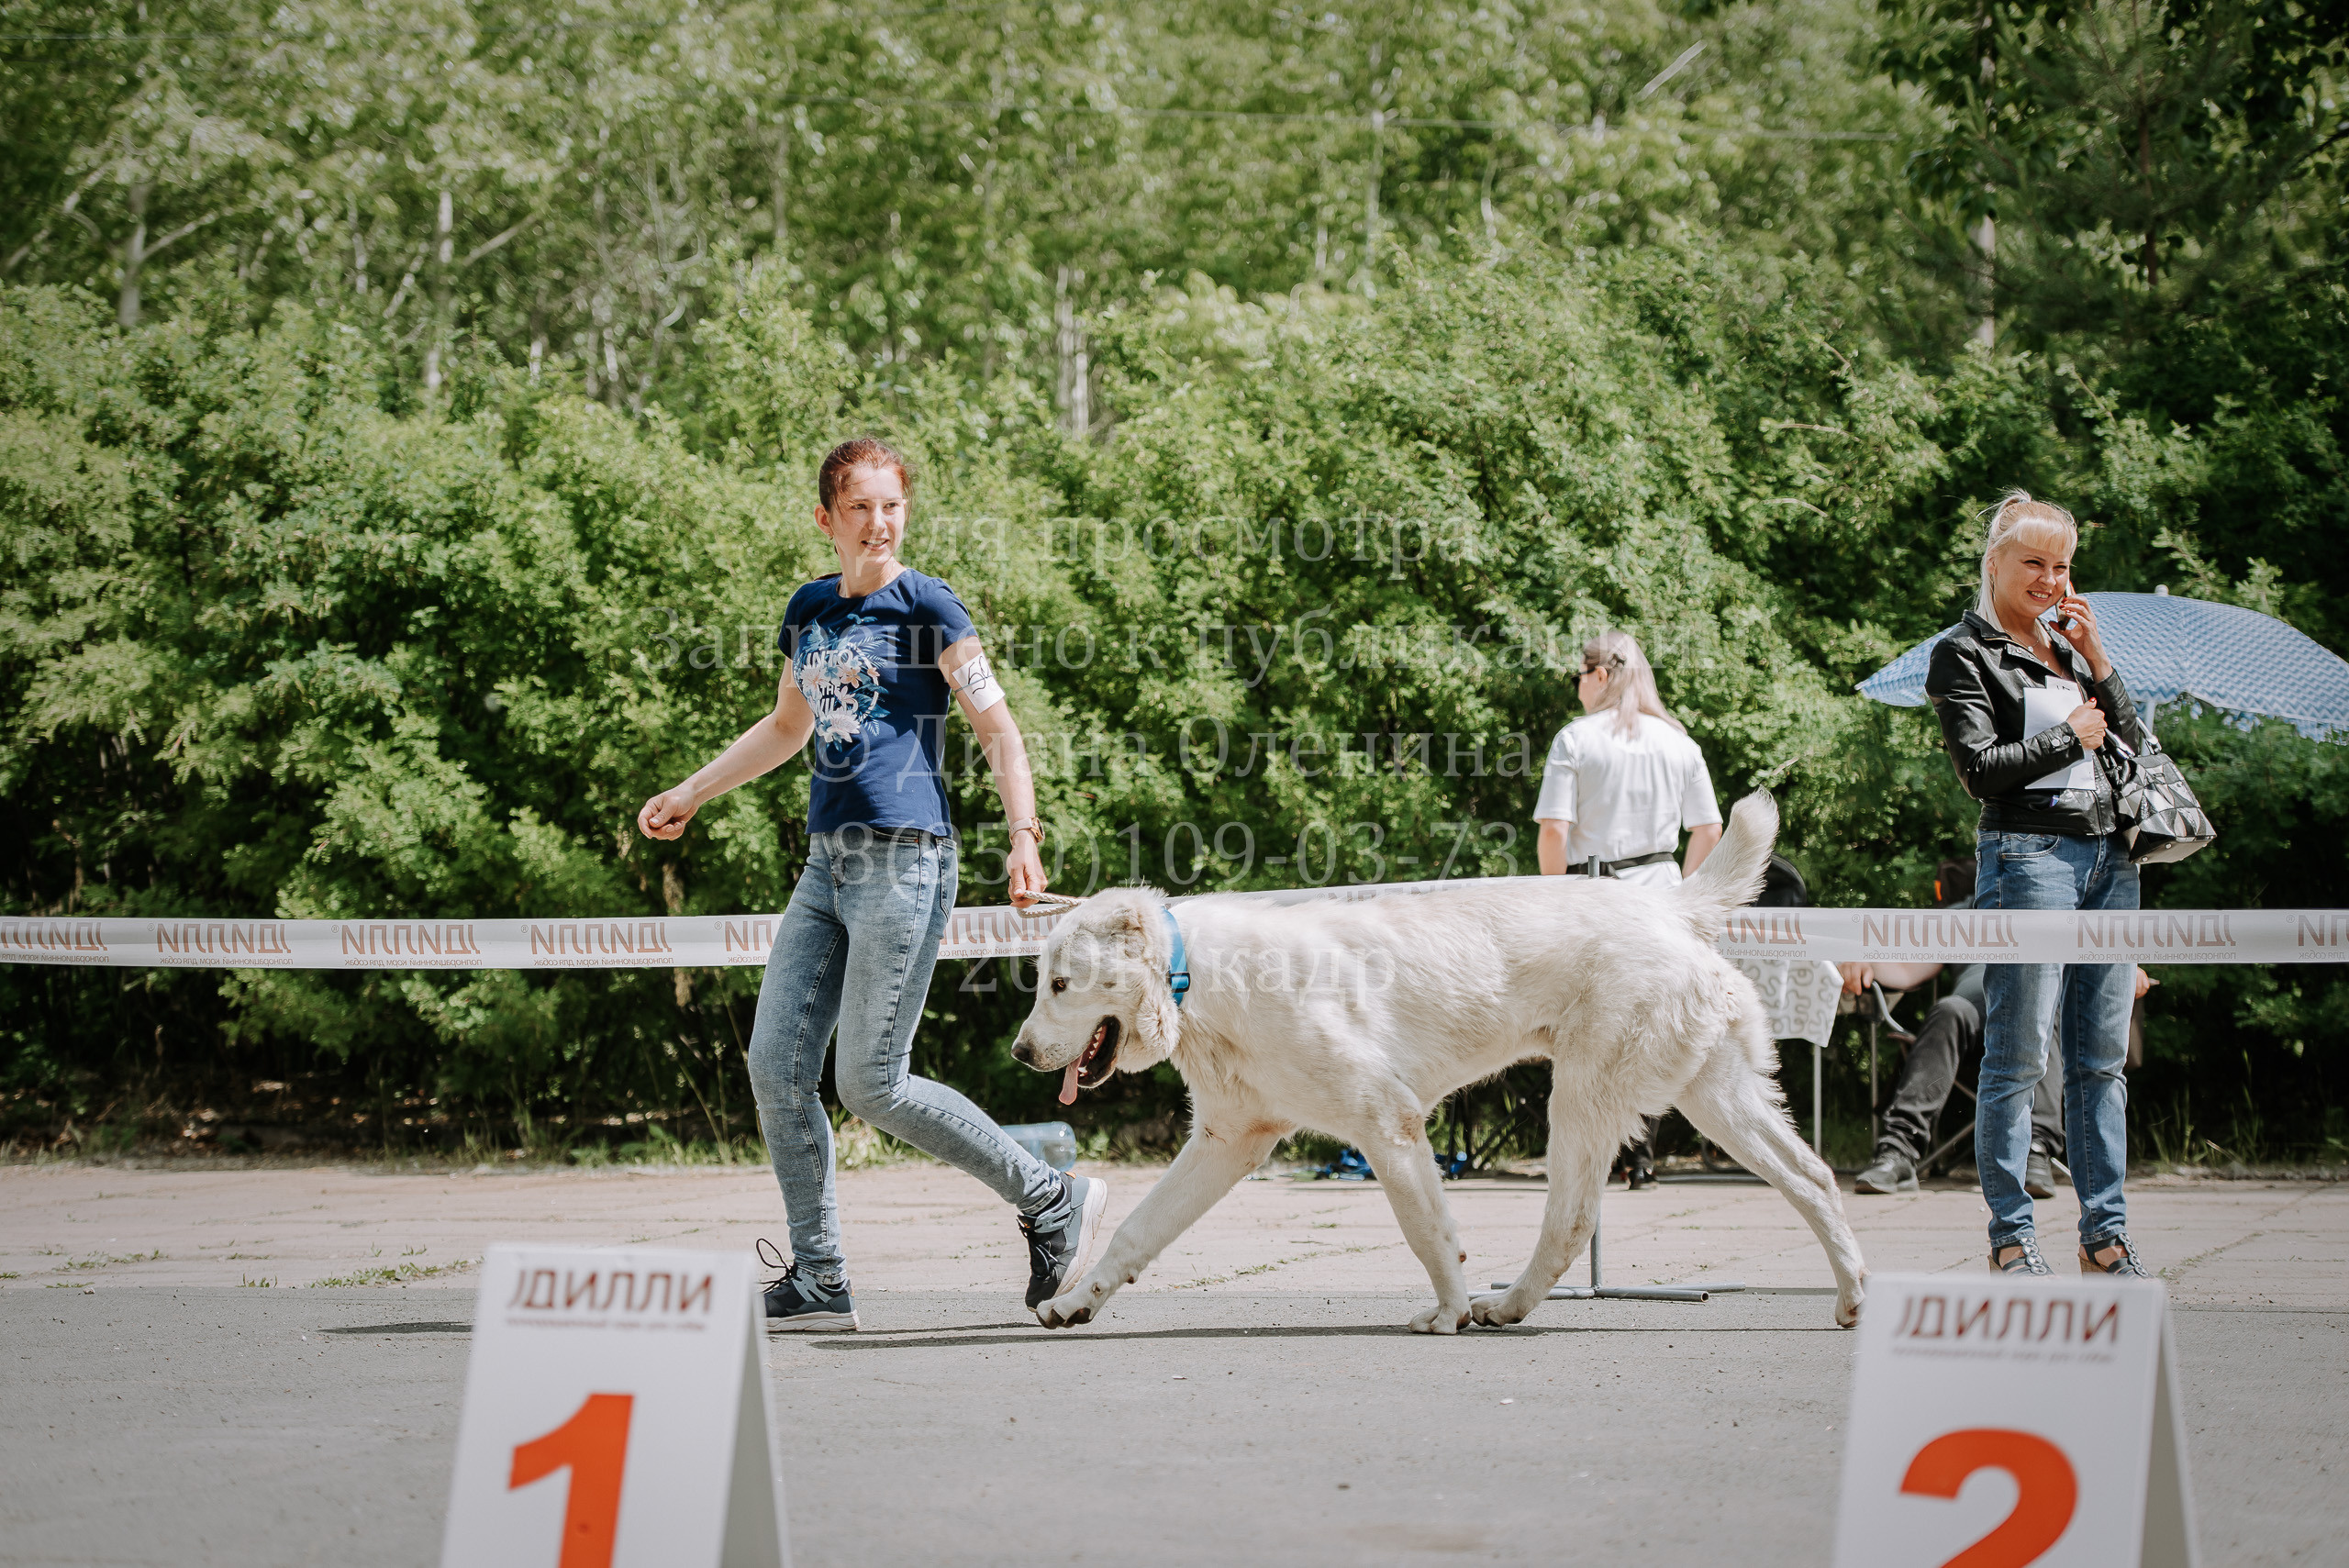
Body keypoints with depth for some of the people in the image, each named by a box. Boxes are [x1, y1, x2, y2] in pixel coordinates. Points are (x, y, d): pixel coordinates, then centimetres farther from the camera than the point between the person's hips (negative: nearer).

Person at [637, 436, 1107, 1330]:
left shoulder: (925, 605, -4)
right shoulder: (810, 610, 15)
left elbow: (998, 730, -8)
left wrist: (1024, 836, -22)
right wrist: (690, 795, 34)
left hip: (905, 860, -7)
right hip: (828, 862, 7)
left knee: (870, 1083, -9)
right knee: (775, 1064, 0)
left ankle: (1053, 1203, 4)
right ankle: (819, 1282, 7)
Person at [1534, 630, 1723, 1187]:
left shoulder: (1576, 739, -6)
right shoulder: (1678, 741, 7)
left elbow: (1553, 832, -12)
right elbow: (1708, 832, 7)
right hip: (1659, 891, 3)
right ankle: (1642, 1157, 7)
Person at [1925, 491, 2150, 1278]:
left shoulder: (2070, 644, 19)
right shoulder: (1965, 653, -1)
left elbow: (2134, 746, 14)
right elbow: (1982, 767, -12)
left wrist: (2098, 661, 3)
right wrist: (2071, 735, -3)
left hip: (2108, 855, 7)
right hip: (2027, 853, -7)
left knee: (2102, 1060, 6)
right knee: (2017, 1058, -6)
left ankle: (2105, 1235, 9)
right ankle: (2011, 1236, -1)